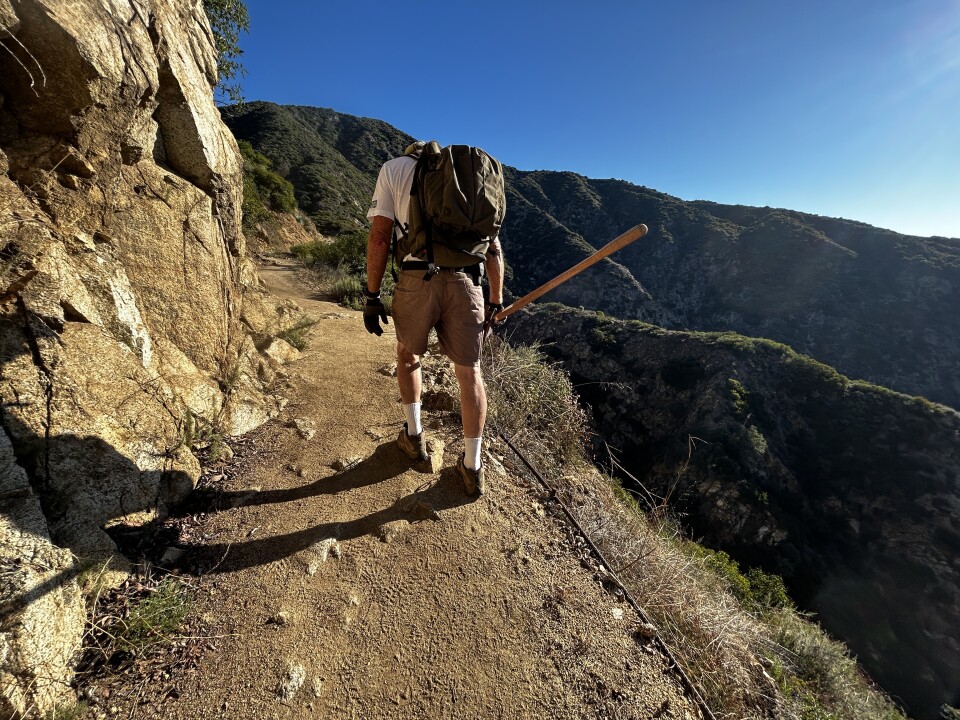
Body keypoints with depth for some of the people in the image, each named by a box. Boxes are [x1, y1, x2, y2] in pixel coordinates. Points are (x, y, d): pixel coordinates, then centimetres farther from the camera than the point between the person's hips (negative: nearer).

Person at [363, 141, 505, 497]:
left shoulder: (394, 167, 16)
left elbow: (380, 236, 2)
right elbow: (494, 248, 16)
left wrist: (372, 296, 3)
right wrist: (495, 301, 18)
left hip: (417, 278, -1)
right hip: (465, 281, 2)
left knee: (408, 353, 23)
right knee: (469, 370, 9)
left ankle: (414, 435, 31)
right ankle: (473, 467, 17)